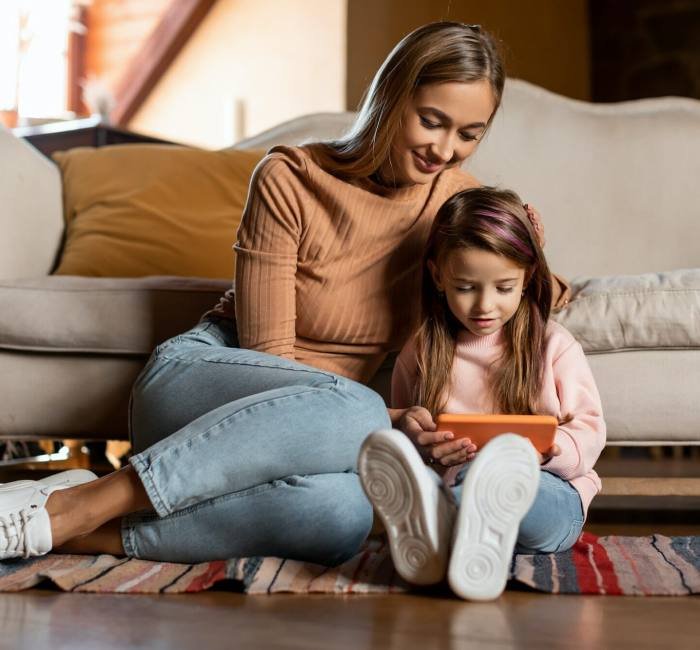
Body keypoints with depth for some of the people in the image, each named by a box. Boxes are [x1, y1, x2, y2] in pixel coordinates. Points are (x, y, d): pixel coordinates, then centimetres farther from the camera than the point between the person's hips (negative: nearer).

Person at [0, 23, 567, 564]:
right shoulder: (290, 178, -10)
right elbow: (268, 352, -11)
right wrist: (391, 422, -22)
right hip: (198, 376, -3)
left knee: (343, 515, -36)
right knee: (355, 413, -39)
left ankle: (94, 534, -26)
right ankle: (78, 505, -32)